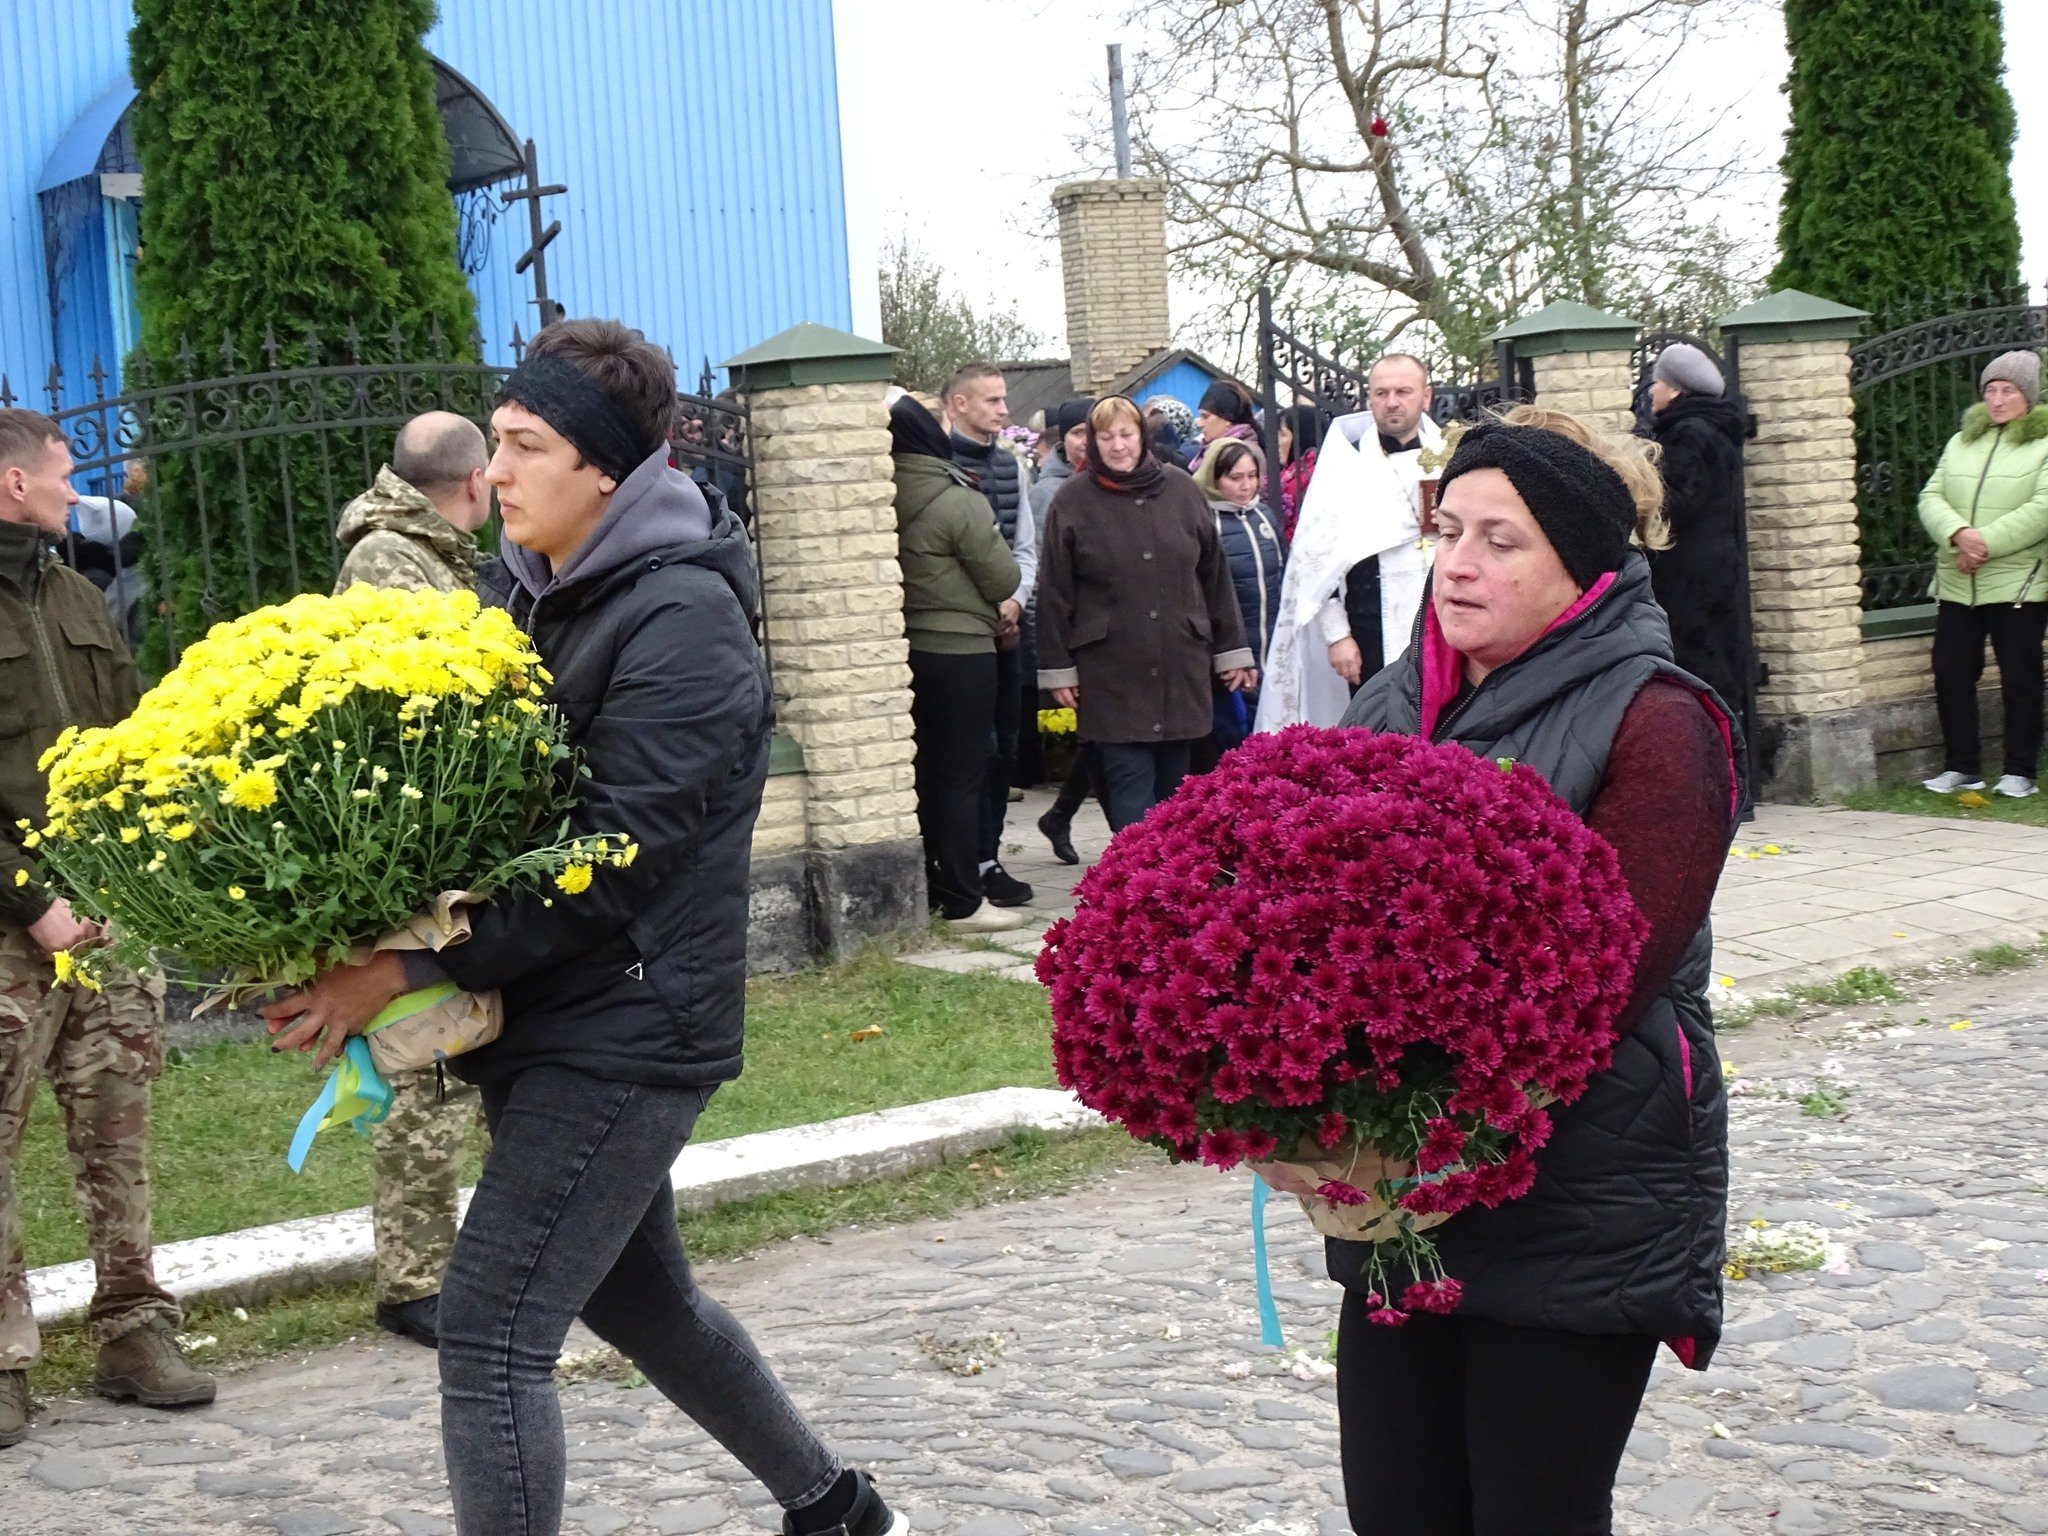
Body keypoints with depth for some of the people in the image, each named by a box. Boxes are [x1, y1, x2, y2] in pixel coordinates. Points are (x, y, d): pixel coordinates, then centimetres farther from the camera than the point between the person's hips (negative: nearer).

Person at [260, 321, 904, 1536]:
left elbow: (612, 860, -23)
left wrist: (413, 968, -25)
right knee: (637, 1297, 22)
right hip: (550, 1024, 9)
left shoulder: (683, 618, -17)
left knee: (489, 1336, -11)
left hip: (625, 1032, -9)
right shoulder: (517, 590, 8)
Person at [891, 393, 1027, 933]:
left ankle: (925, 891, 20)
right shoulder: (957, 502, -16)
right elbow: (1003, 580, -8)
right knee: (962, 776, -1)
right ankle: (962, 902, 1)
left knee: (921, 773, 13)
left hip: (906, 648, 6)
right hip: (960, 650, -6)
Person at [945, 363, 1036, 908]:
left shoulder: (1009, 464, 14)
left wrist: (1014, 601, -1)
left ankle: (987, 856, 17)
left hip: (1005, 623, 7)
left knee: (1004, 745, 9)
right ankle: (981, 863, -1)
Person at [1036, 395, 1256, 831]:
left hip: (1181, 668, 3)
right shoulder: (1074, 501, 0)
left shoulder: (1181, 491, 8)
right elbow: (1054, 591, 1)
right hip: (1111, 673, -3)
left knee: (1173, 781, 8)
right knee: (1129, 783, -7)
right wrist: (1057, 667, -2)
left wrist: (1231, 649, 11)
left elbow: (1214, 575, 12)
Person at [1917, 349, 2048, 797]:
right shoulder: (1962, 442, 15)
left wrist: (1986, 543, -19)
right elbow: (1931, 497, 5)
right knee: (1950, 675, 3)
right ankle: (1961, 767, 15)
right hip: (1956, 586, 5)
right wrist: (1958, 534, -15)